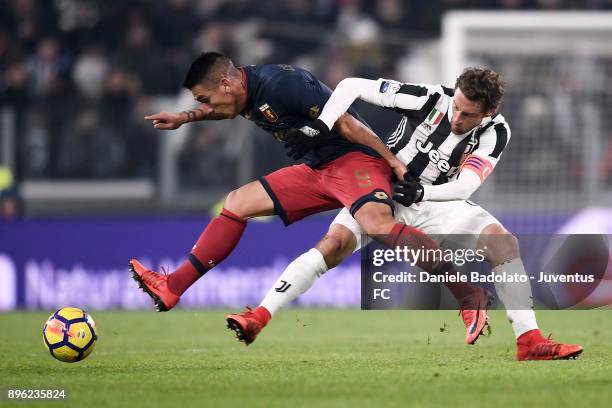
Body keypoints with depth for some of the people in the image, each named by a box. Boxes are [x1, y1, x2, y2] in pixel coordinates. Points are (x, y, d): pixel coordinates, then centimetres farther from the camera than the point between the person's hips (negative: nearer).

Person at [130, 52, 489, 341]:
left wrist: (393, 161, -18)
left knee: (377, 224, -37)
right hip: (317, 170, 10)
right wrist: (185, 118, 34)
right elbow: (225, 110, 37)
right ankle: (173, 288, 13)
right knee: (238, 203, 9)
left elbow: (343, 121, -20)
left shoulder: (279, 82, -20)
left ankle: (470, 296, -36)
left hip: (355, 158, -10)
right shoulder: (248, 91, 9)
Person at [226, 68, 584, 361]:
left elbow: (464, 186, -21)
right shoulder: (430, 98, -21)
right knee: (336, 243, -26)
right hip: (383, 190, -2)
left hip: (438, 202, 2)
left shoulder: (496, 132, -15)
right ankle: (259, 318, -27)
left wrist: (421, 192, -38)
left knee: (504, 242, -19)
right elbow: (351, 87, -18)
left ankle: (529, 340, -19)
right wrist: (320, 129, -28)